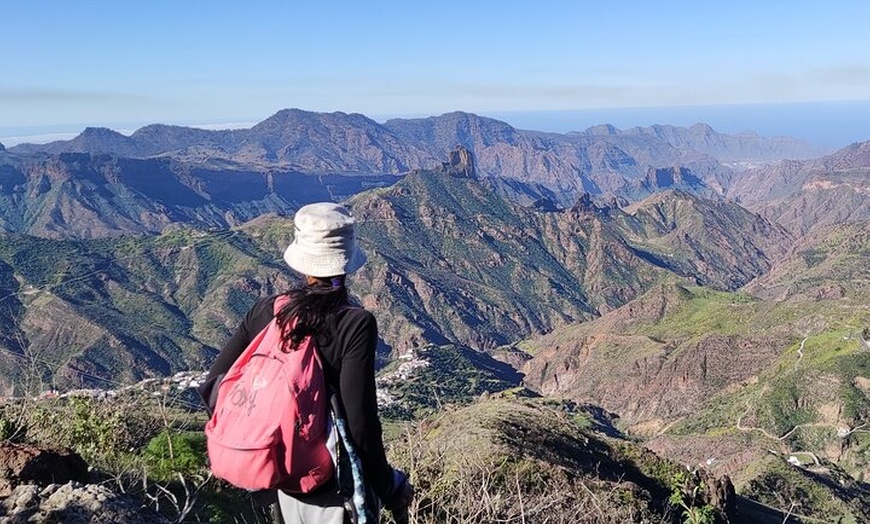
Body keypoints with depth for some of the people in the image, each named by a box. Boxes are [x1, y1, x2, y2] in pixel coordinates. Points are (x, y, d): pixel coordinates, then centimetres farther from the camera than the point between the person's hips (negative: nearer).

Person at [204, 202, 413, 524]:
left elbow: (215, 382, -5)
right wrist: (389, 489, -10)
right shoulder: (356, 324, -23)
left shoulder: (267, 311, -8)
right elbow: (360, 421, -24)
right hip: (337, 483, -5)